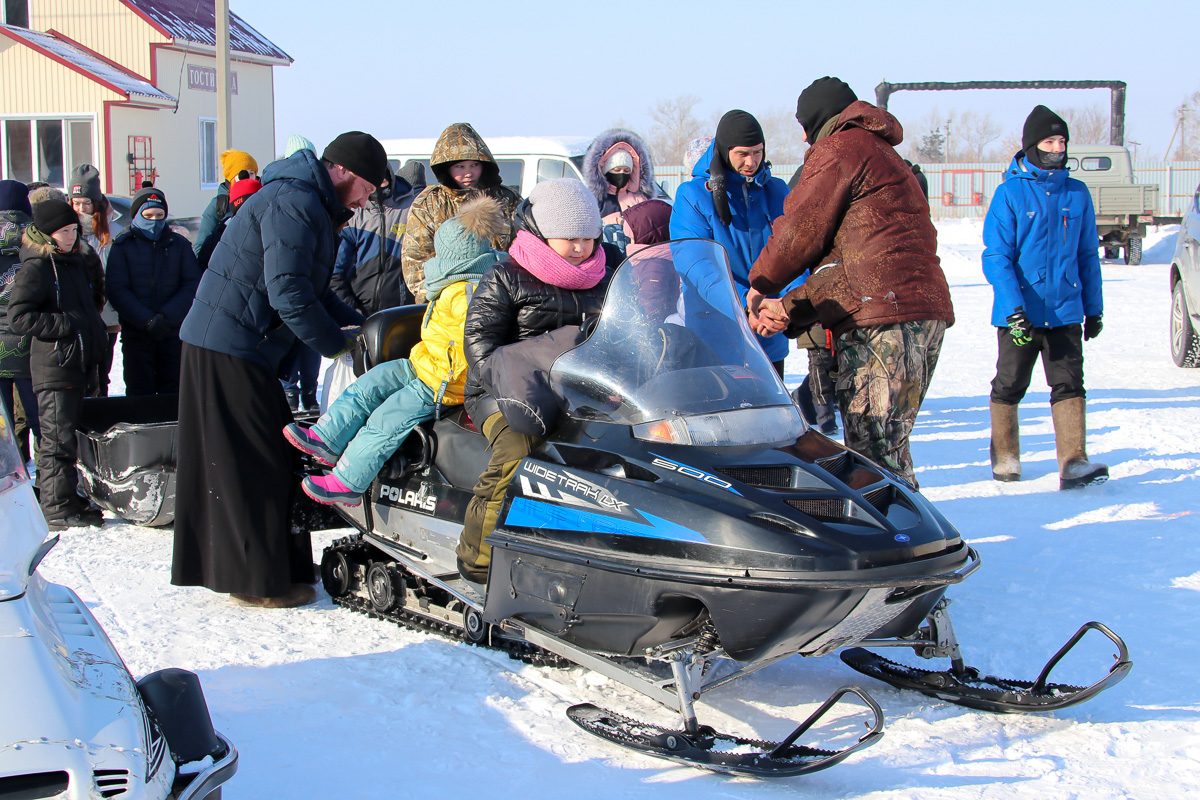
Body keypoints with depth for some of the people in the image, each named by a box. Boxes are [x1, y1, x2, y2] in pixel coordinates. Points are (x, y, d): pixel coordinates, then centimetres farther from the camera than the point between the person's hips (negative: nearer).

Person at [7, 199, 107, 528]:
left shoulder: (79, 262, 15)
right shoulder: (36, 268, -10)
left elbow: (93, 301, 31)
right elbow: (19, 317, -17)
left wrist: (94, 329, 15)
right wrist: (68, 324, -19)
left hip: (80, 364, 8)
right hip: (53, 367, -8)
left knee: (71, 435, 15)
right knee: (58, 439, -6)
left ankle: (69, 500, 24)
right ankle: (57, 508, -1)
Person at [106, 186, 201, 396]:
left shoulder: (179, 244, 9)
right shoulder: (123, 246, 3)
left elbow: (192, 284, -1)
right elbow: (117, 291, -6)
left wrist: (167, 316, -15)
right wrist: (147, 321, -19)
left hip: (173, 333, 1)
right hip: (136, 335, -1)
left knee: (173, 394, 3)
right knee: (140, 394, 1)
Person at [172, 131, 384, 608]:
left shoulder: (311, 206, 17)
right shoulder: (295, 203, -17)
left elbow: (315, 291, 22)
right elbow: (288, 294, -23)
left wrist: (359, 325, 10)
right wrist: (338, 345, -14)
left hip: (217, 342, 10)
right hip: (232, 349, -10)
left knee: (221, 462, 14)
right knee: (255, 464, -5)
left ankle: (218, 562, 23)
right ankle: (260, 580, 1)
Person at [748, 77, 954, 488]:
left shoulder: (839, 149, 0)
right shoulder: (884, 154, 31)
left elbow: (802, 229, -1)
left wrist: (759, 285, 16)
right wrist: (788, 308, 16)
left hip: (882, 317, -10)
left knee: (875, 452, -12)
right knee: (885, 447, 13)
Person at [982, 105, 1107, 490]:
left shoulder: (1077, 194, 7)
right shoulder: (1010, 193, -5)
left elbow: (1088, 256, 14)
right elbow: (996, 256, -9)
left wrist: (1094, 308, 12)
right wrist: (1013, 307, -18)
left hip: (1066, 312, 2)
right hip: (1020, 313, -2)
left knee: (1069, 385, -7)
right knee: (1009, 387, 9)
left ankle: (1074, 464, -10)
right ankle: (1004, 460, 23)